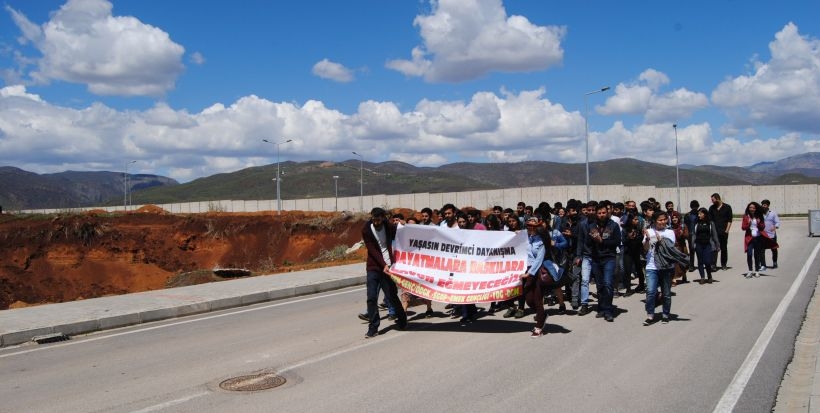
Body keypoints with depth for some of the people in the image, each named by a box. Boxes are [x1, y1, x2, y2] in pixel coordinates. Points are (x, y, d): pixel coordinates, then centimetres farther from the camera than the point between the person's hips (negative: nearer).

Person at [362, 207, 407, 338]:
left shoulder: (389, 227, -1)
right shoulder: (366, 230, -4)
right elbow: (372, 250, -10)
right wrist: (383, 265, -19)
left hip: (388, 266, 0)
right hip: (373, 267, 0)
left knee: (392, 295, 3)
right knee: (371, 298, -7)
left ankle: (402, 319, 27)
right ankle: (373, 327, 1)